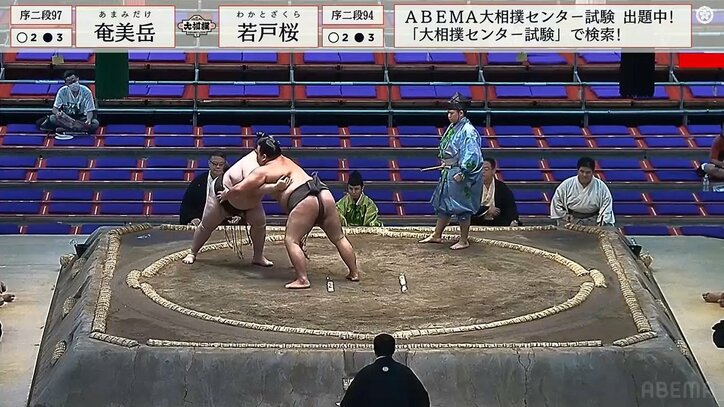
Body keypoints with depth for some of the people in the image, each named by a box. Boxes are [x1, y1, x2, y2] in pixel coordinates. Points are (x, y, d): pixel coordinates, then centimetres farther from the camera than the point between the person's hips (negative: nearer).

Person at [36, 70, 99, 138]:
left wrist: (88, 120, -35)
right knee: (52, 118, -28)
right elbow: (55, 108, -9)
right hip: (67, 117, 0)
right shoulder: (62, 91, -10)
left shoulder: (86, 91, -13)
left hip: (81, 118, 0)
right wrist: (57, 113, -34)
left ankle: (65, 129, -31)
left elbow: (89, 111, -13)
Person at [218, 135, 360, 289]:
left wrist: (226, 194, 24)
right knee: (339, 238, 16)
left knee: (291, 241, -3)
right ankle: (354, 273, 23)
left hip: (304, 201, -8)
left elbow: (239, 189, 5)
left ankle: (302, 280, -14)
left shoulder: (263, 171, 8)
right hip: (324, 194, 8)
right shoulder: (285, 161, 31)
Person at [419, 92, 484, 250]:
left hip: (461, 175, -10)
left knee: (462, 208, -1)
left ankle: (464, 240, 10)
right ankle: (437, 235, 27)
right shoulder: (452, 128, 9)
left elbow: (472, 156, -22)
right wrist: (444, 163, 14)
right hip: (448, 173, 10)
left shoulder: (468, 131, -19)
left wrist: (462, 173, -23)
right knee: (443, 204, 16)